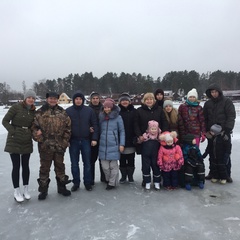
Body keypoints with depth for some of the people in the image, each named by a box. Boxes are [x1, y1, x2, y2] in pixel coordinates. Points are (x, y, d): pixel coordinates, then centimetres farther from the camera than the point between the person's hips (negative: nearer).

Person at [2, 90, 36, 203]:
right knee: (16, 166, 2)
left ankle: (26, 189, 24)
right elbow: (5, 121, -7)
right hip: (14, 141, -4)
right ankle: (16, 191, 16)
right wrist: (13, 131, -15)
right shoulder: (16, 107, -9)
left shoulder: (33, 111, 5)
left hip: (27, 142, 4)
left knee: (25, 165, 10)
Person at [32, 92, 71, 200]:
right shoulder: (40, 112, -2)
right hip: (45, 146, -2)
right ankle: (43, 189, 23)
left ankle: (61, 187, 30)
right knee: (44, 167, 9)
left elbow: (68, 127, 5)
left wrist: (65, 141, 0)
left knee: (60, 166, 15)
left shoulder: (62, 112, 5)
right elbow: (34, 127, -4)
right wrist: (39, 138, -15)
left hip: (60, 145, 2)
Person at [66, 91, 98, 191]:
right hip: (73, 141, 1)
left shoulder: (89, 110, 0)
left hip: (86, 141, 0)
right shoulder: (68, 111, 0)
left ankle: (88, 183, 21)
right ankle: (76, 183, 24)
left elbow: (95, 125, 1)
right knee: (74, 164, 10)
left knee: (87, 163, 8)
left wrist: (94, 138, -5)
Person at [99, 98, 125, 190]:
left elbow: (122, 131, 1)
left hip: (114, 146, -3)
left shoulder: (117, 117, -2)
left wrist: (122, 144, -4)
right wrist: (97, 141, 12)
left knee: (113, 165, 3)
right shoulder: (101, 117, 9)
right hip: (103, 145, 4)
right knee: (105, 166, 7)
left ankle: (112, 183, 18)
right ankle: (108, 179, 29)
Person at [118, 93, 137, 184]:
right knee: (122, 159, 9)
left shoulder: (134, 111, 2)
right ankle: (123, 176, 24)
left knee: (131, 159, 9)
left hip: (131, 140, 0)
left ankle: (130, 176, 24)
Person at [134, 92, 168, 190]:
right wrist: (139, 135, -5)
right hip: (145, 139, 0)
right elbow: (136, 124, 4)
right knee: (146, 160, 3)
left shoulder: (159, 109, 7)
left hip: (156, 139, 1)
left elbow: (164, 123, 7)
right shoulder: (139, 110, 4)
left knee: (156, 160, 4)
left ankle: (157, 181, 16)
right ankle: (147, 181, 15)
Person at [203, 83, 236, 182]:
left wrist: (227, 130, -18)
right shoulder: (208, 103, 8)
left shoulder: (227, 102, -3)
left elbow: (231, 117, -10)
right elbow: (205, 119, 11)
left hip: (224, 133, -3)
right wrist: (206, 131, 2)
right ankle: (212, 172, 21)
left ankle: (227, 174, 14)